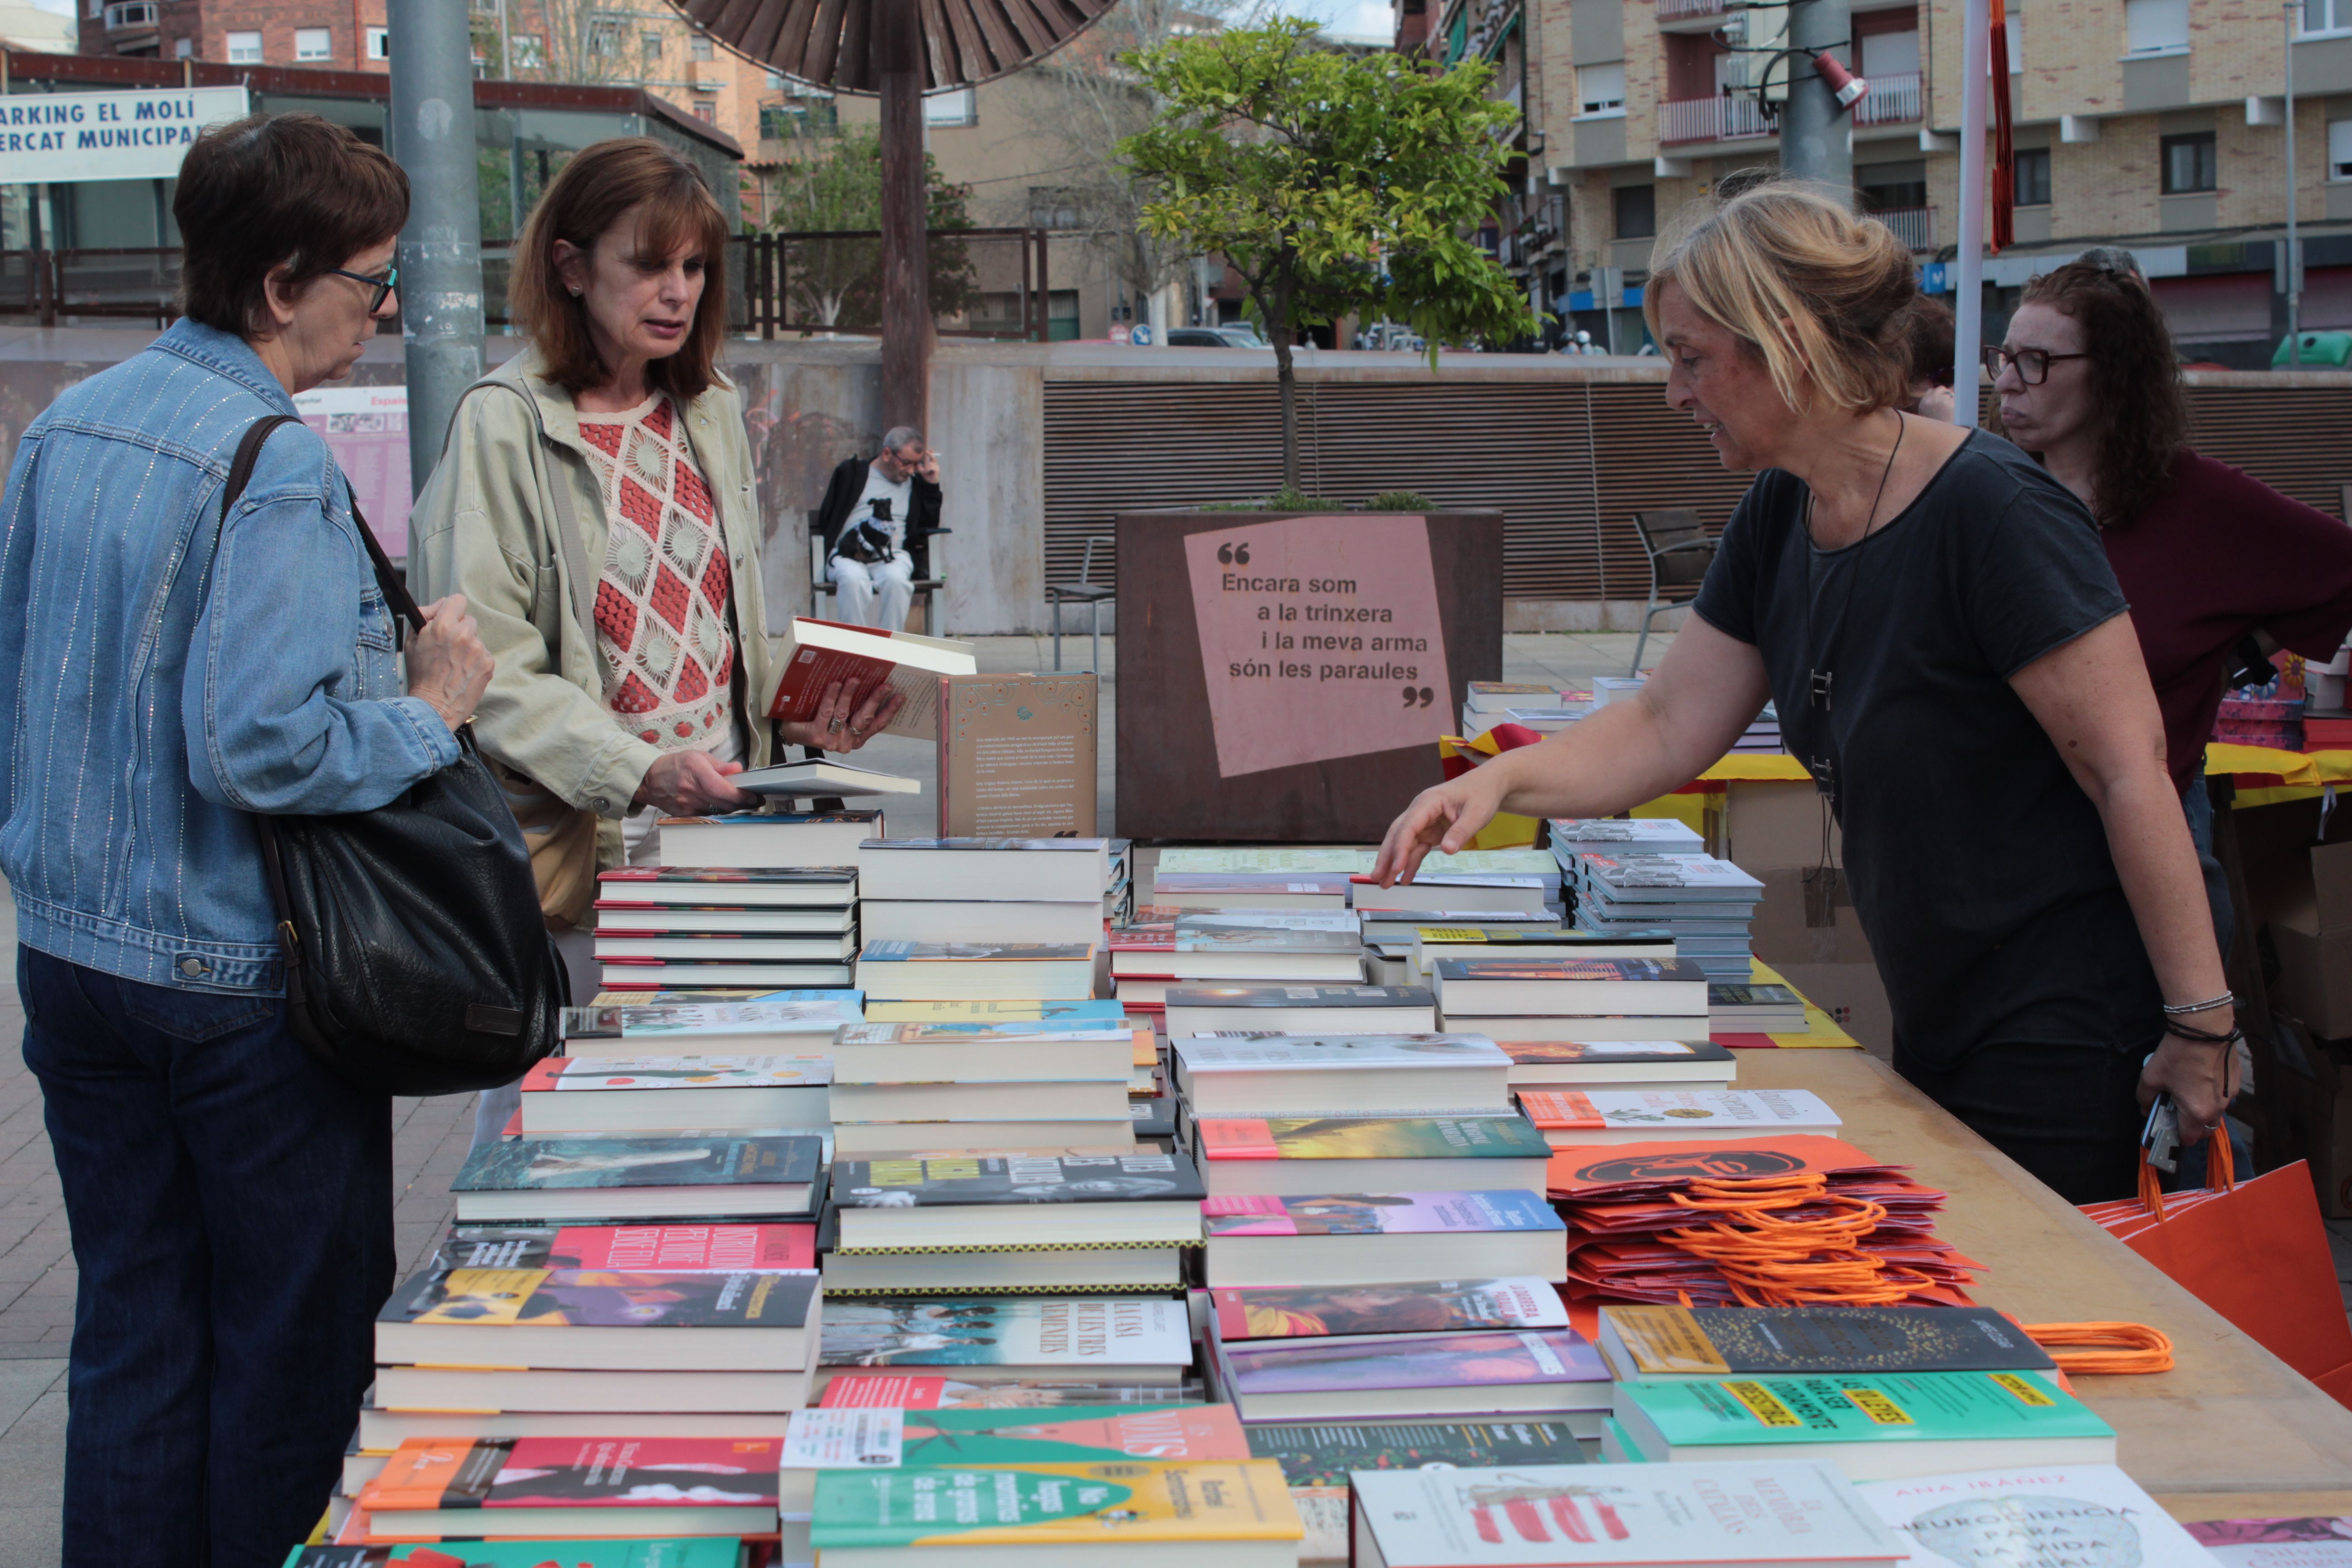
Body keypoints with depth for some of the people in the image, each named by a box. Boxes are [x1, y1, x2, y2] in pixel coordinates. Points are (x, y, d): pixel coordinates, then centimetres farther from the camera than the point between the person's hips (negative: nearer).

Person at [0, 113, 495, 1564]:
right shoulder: (280, 469, -19)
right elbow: (259, 745, -27)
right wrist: (431, 709, -14)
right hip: (243, 983, -7)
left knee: (131, 1330, 16)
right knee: (292, 1342, 8)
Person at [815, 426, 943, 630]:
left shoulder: (916, 483, 19)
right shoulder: (852, 472, 12)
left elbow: (928, 528, 13)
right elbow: (825, 520, 10)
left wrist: (932, 485, 9)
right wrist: (852, 549, -6)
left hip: (893, 556, 1)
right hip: (848, 555, -1)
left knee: (896, 579, -36)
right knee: (853, 580, -37)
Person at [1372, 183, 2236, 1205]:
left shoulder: (1991, 510, -20)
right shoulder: (1778, 519, 5)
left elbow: (2130, 768, -20)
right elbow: (1668, 728, 9)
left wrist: (2199, 1022, -19)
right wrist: (1503, 778, -7)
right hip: (1935, 1033, 8)